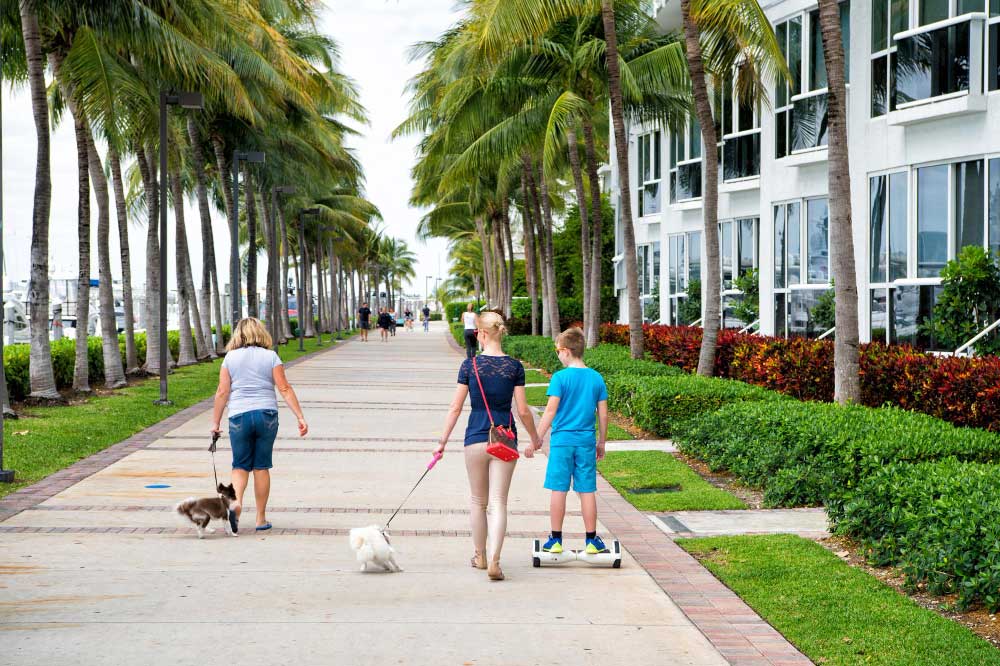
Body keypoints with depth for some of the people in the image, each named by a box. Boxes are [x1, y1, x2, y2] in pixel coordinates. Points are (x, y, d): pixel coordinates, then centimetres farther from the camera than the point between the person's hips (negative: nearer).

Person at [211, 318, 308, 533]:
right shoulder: (271, 357, 3)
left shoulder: (230, 358, 4)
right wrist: (300, 417, -2)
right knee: (261, 467, 7)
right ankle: (261, 518, 11)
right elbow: (285, 389, -3)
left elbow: (222, 392, 1)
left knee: (240, 465, 10)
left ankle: (236, 502, -17)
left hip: (239, 416, 0)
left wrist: (216, 422, 8)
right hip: (267, 414, 0)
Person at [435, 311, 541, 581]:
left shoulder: (470, 365, -6)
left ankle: (480, 556, 28)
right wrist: (535, 437, 14)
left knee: (478, 501, 17)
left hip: (475, 439, 0)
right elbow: (523, 411, -2)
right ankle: (494, 561, -11)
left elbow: (455, 407, -4)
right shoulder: (514, 366, -3)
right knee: (498, 503, 2)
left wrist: (442, 441, 3)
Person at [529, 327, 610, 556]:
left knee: (558, 490, 4)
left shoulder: (560, 378, -8)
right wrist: (602, 442, 18)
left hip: (562, 441, -3)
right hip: (586, 442, 3)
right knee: (587, 491, 7)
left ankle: (556, 540, 9)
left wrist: (536, 440, -6)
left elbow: (550, 411, -11)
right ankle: (592, 541, 11)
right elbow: (603, 414, 6)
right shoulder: (596, 378, 3)